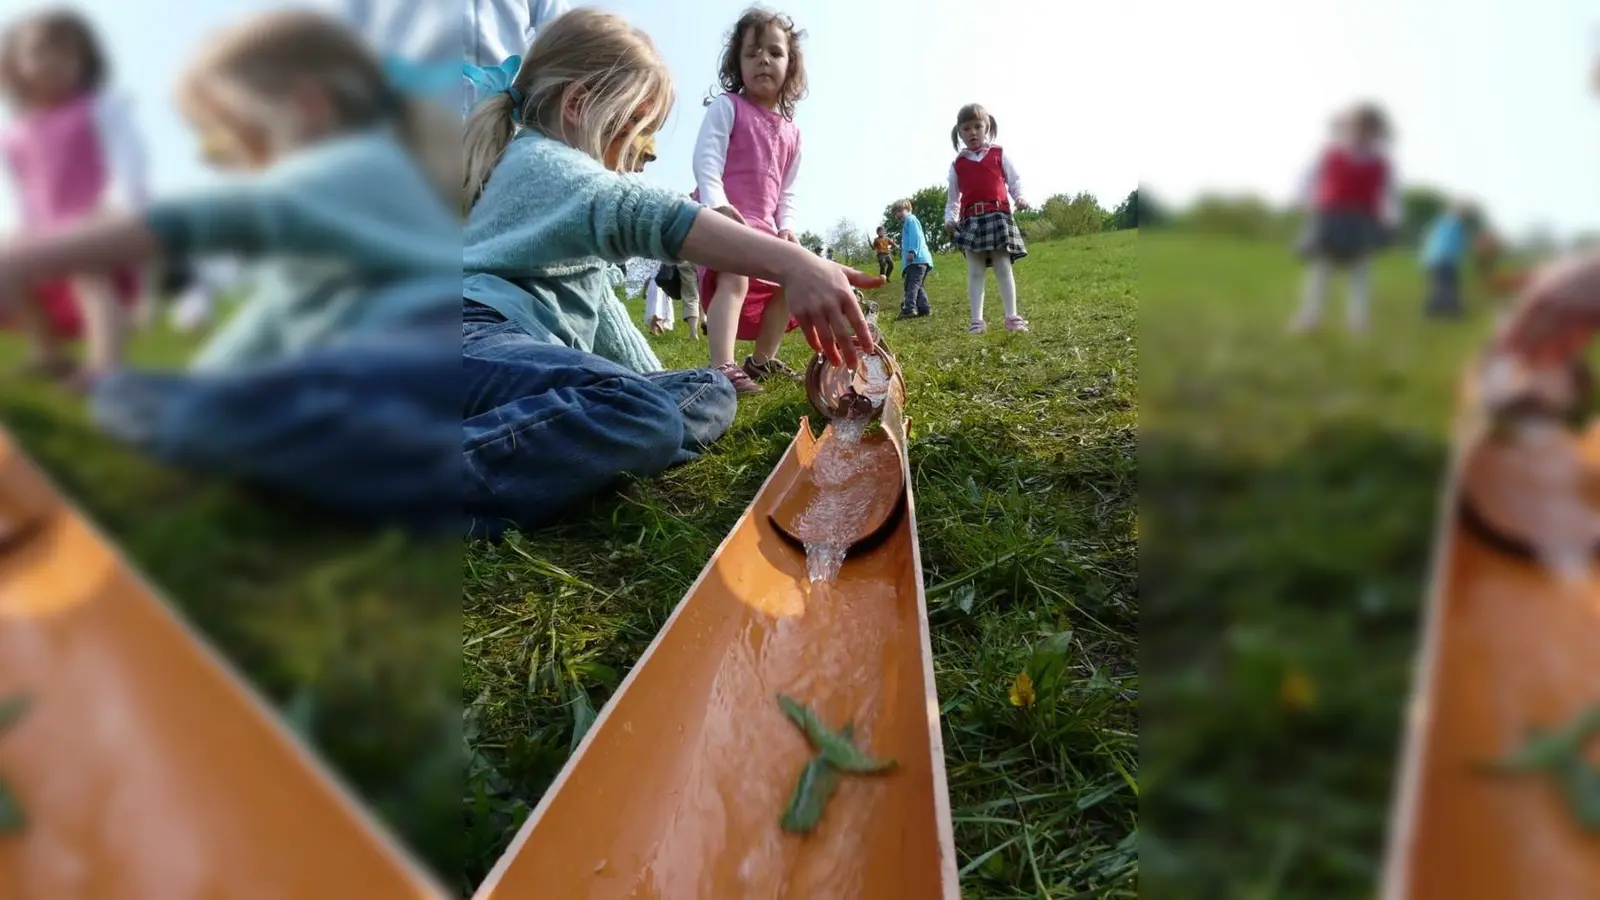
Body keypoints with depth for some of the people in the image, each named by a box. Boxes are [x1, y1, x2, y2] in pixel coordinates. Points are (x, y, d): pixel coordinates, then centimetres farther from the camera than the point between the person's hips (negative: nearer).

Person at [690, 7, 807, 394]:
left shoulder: (790, 132, 17)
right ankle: (722, 368, -38)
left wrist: (786, 226, 4)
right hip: (723, 216, -8)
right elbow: (706, 159, -12)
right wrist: (717, 204, -27)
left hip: (763, 224, 8)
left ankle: (762, 359, 27)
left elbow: (787, 189, 20)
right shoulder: (726, 106, -2)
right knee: (734, 277, -30)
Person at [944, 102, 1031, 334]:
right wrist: (950, 219, 0)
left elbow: (1014, 180, 10)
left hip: (998, 215, -1)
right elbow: (953, 198, 15)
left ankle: (1012, 316, 1)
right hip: (971, 220, 1)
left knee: (1003, 268, -1)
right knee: (975, 272, -2)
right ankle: (977, 320, -2)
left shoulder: (999, 154, 10)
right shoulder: (957, 164, 14)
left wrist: (1019, 197, -9)